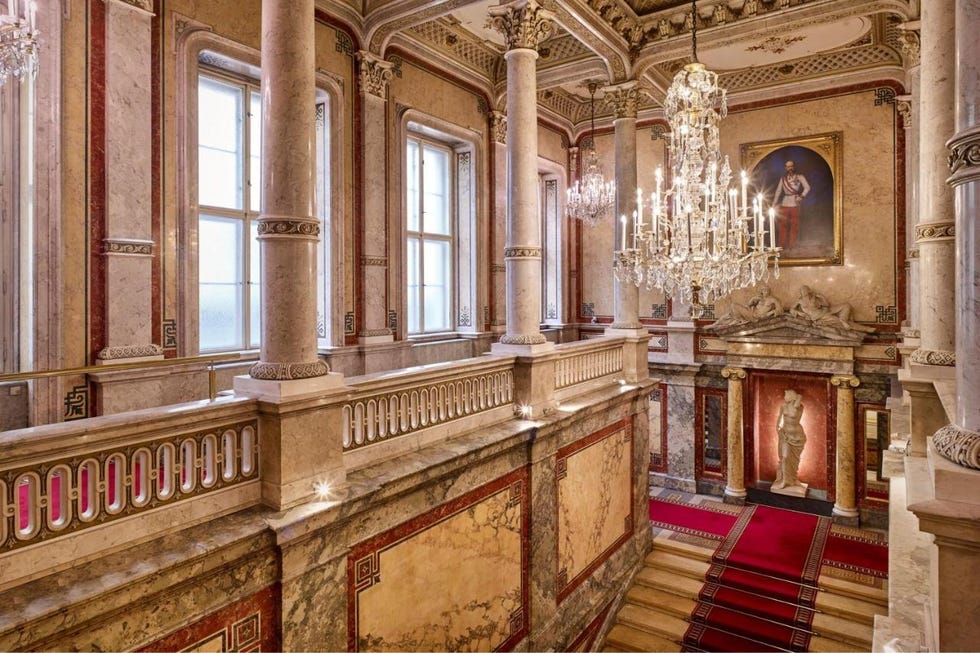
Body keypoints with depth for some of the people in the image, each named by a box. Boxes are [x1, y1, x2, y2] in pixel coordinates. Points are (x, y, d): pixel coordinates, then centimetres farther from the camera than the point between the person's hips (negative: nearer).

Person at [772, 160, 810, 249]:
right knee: (783, 225, 1)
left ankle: (792, 245, 7)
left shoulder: (799, 177, 3)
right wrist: (774, 203, 6)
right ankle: (781, 245, 6)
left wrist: (802, 196, -20)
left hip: (795, 204, -2)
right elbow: (778, 191, 12)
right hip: (784, 204, 2)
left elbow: (807, 187, -6)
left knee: (794, 224, 0)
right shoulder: (783, 178, 12)